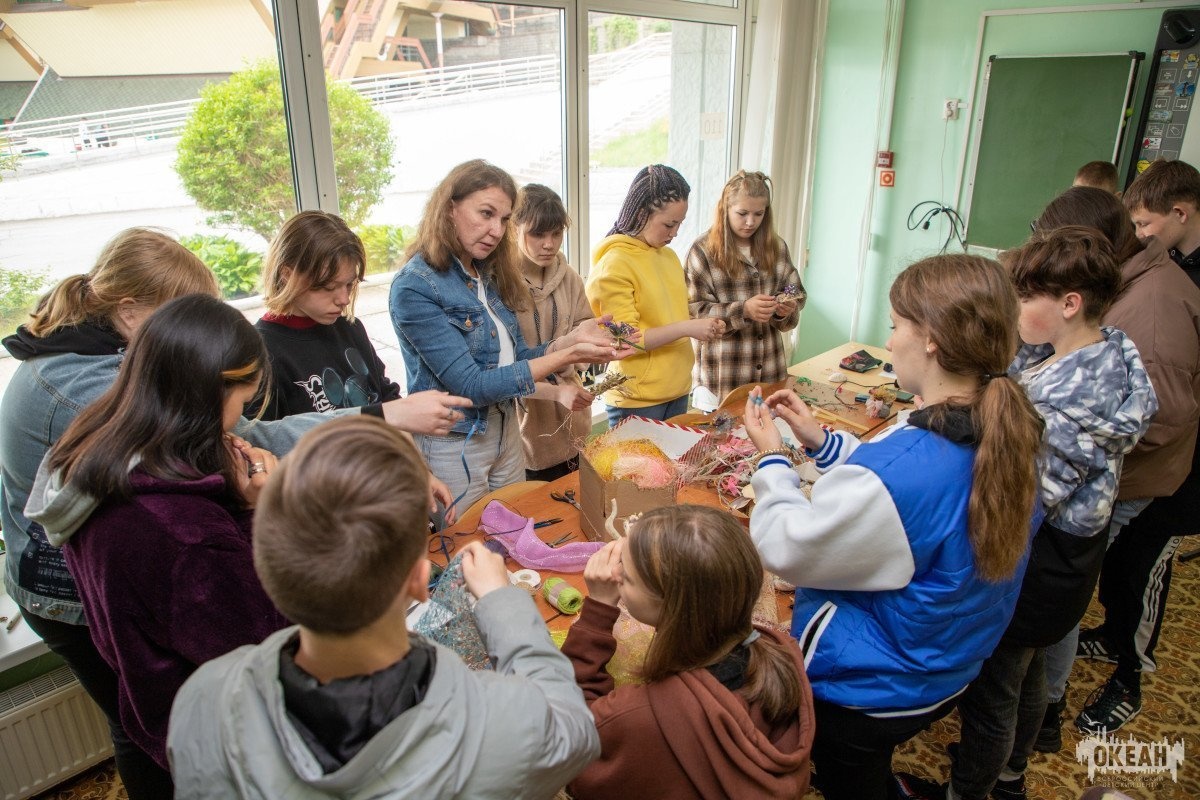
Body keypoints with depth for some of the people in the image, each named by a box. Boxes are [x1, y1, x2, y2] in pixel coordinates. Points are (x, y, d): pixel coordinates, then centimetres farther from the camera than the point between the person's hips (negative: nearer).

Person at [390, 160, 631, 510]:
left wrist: (573, 338, -15)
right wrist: (566, 356, -26)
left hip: (506, 432, 7)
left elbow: (516, 359, 3)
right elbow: (472, 386, -23)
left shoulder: (490, 275, 3)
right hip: (453, 447, -7)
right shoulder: (414, 287, -20)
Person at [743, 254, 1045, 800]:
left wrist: (772, 458, -11)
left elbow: (787, 550, -25)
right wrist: (819, 440, 2)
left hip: (864, 694, -7)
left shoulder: (900, 467, -37)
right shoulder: (1007, 440, -10)